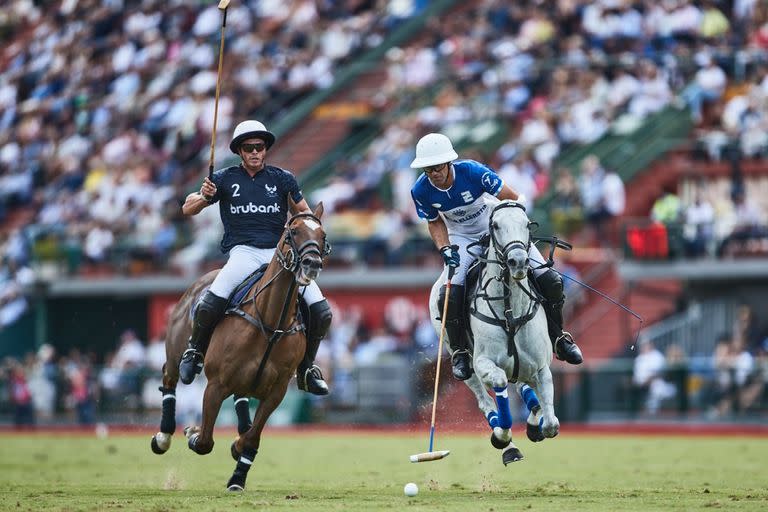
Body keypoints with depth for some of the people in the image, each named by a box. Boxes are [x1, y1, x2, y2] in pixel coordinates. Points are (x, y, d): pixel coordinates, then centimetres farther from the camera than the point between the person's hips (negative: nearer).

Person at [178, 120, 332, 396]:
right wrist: (204, 197, -12)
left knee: (321, 311, -13)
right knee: (212, 301, -30)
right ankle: (196, 350, -1)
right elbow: (188, 209, 9)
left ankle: (306, 368, 10)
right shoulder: (225, 179, 10)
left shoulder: (282, 179, 13)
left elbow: (305, 212, 20)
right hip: (243, 251, -2)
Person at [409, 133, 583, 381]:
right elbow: (435, 222, 0)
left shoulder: (472, 171, -28)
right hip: (462, 239, 1)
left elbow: (513, 199, -21)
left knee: (550, 281, -12)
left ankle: (558, 338, 15)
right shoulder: (421, 191, -18)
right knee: (449, 295, -25)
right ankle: (459, 352, 0)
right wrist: (444, 248, -17)